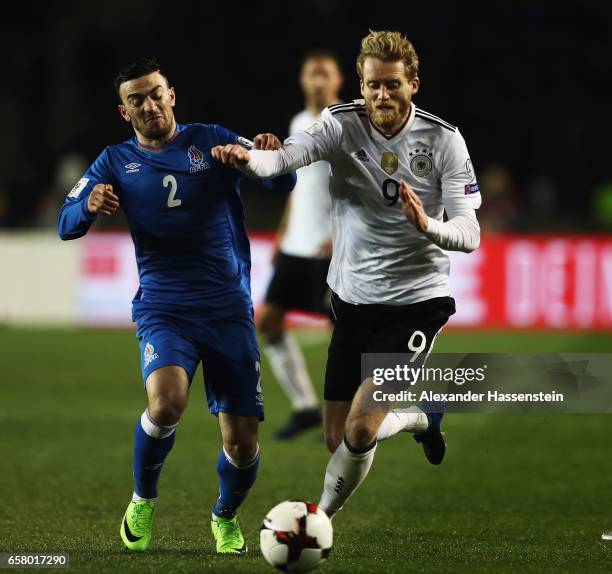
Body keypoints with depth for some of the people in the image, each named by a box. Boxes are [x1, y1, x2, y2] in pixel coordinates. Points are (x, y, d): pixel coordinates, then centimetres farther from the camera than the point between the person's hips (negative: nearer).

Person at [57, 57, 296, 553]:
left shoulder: (212, 141, 4)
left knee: (242, 443, -2)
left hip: (229, 308, 1)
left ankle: (225, 518, 31)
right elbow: (67, 226, -1)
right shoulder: (117, 162, 6)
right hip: (163, 308, -1)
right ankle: (143, 500, -2)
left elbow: (282, 185, -3)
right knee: (166, 403, -30)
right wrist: (89, 206, -24)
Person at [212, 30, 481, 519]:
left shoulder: (443, 140, -9)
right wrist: (247, 158, -50)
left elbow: (469, 232, -13)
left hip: (416, 302, -3)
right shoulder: (342, 125, -8)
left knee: (360, 432, -17)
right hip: (352, 300, 3)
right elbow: (286, 157, -28)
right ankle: (422, 418, 41)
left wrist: (428, 226, -34)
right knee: (338, 440, 10)